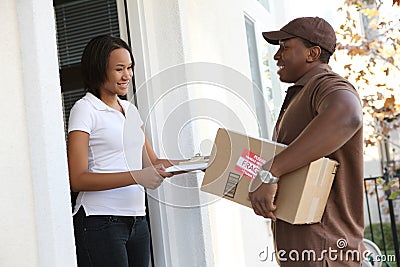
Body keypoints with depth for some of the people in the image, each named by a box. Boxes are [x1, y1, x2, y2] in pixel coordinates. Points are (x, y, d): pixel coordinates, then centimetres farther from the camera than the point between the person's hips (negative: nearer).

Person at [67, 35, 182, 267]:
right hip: (101, 222, -6)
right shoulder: (85, 109, -4)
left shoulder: (130, 110, 17)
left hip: (137, 219, 6)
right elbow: (78, 179, -13)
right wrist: (136, 177, -21)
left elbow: (151, 162, 14)